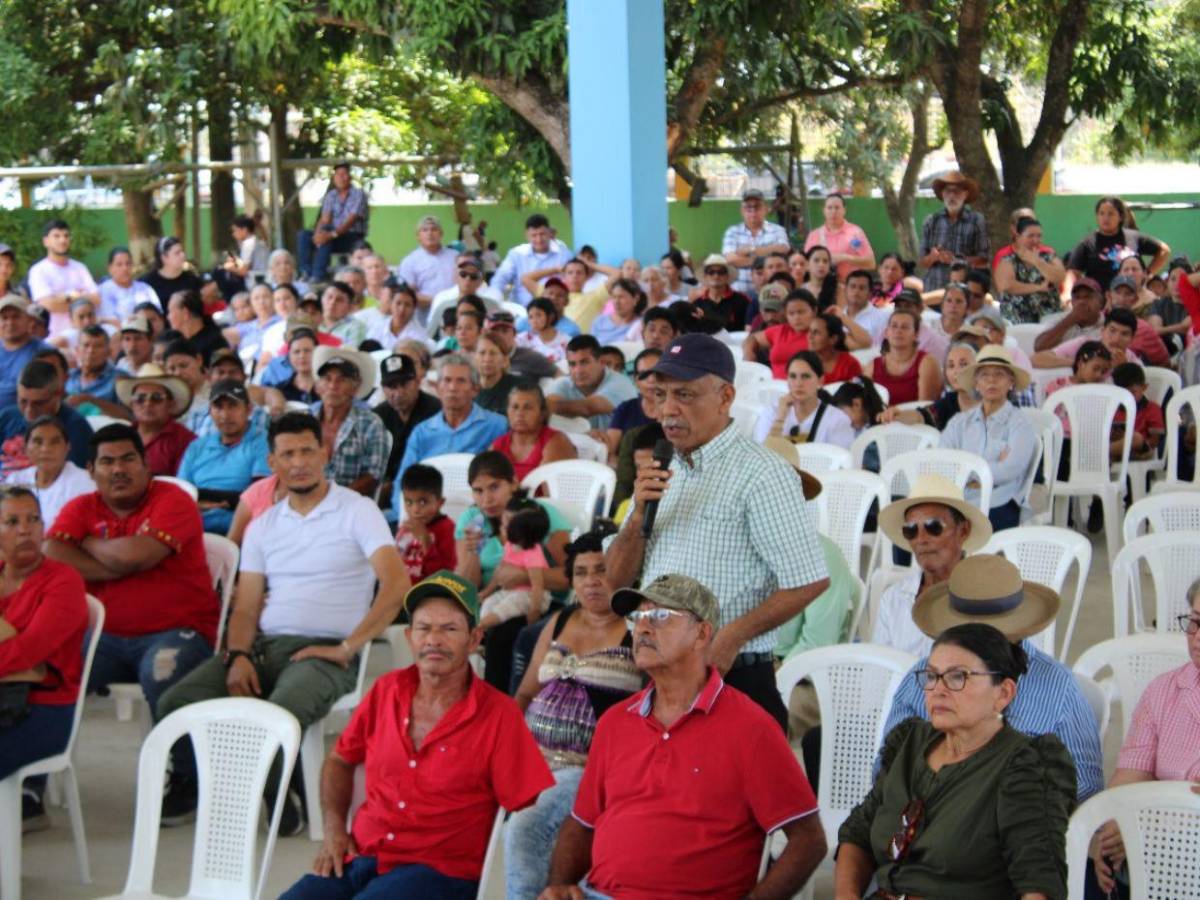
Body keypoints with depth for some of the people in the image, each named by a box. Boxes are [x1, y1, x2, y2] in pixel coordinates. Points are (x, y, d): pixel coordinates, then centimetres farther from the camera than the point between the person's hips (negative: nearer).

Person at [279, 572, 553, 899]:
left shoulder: (497, 715, -5)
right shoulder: (386, 691, 9)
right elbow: (339, 761, 24)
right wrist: (333, 830, 10)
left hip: (440, 871, -4)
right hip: (361, 857, 5)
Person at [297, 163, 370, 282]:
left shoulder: (358, 195, -9)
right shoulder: (331, 196, 9)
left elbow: (351, 220, -20)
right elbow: (325, 219, 1)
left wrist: (332, 234, -33)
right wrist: (318, 233, -22)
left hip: (353, 237, -6)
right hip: (334, 234, 6)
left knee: (327, 240, -36)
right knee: (303, 235, -15)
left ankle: (318, 276, -36)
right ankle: (306, 272, -24)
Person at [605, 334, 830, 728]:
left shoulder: (760, 474, -10)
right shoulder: (663, 473, 14)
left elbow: (809, 581, -16)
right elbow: (619, 576, 12)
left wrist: (731, 638, -17)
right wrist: (639, 515, -5)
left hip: (732, 679, -7)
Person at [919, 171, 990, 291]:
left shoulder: (977, 220, 4)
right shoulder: (931, 221, 11)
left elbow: (983, 260, -1)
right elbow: (921, 262, 11)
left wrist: (956, 260, -15)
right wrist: (933, 257, -11)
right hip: (934, 288, 2)